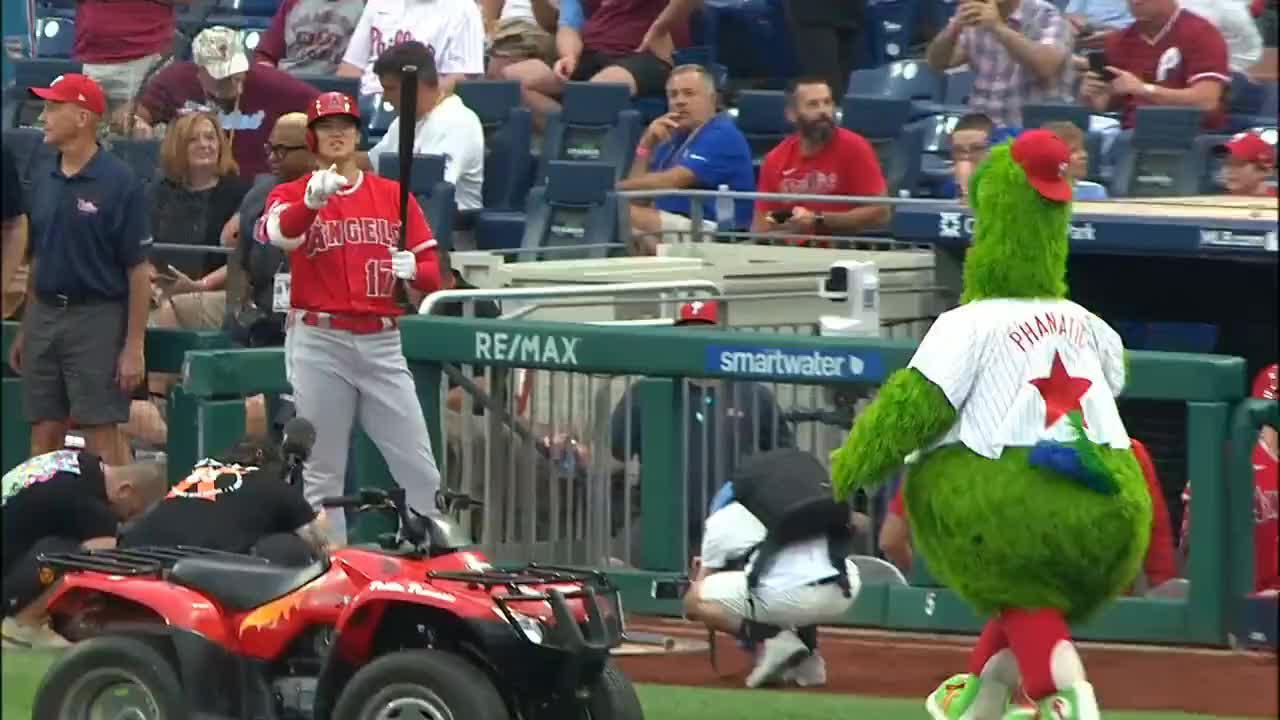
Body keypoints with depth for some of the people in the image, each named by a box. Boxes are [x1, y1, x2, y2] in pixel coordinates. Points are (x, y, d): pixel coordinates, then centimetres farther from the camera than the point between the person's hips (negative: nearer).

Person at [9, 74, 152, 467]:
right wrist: (24, 332, 15)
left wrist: (133, 347, -13)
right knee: (43, 435, 8)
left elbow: (138, 271, -9)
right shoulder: (44, 181, 10)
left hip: (96, 317, -6)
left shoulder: (119, 183, -9)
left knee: (100, 436, -5)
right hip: (44, 315, 6)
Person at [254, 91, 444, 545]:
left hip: (381, 343, 2)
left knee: (420, 469, -3)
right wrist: (313, 200, -40)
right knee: (322, 472, 1)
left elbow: (432, 273, 11)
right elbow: (281, 233, -20)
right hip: (318, 342, -2)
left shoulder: (394, 196, 12)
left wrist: (411, 269, -13)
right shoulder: (292, 194, 5)